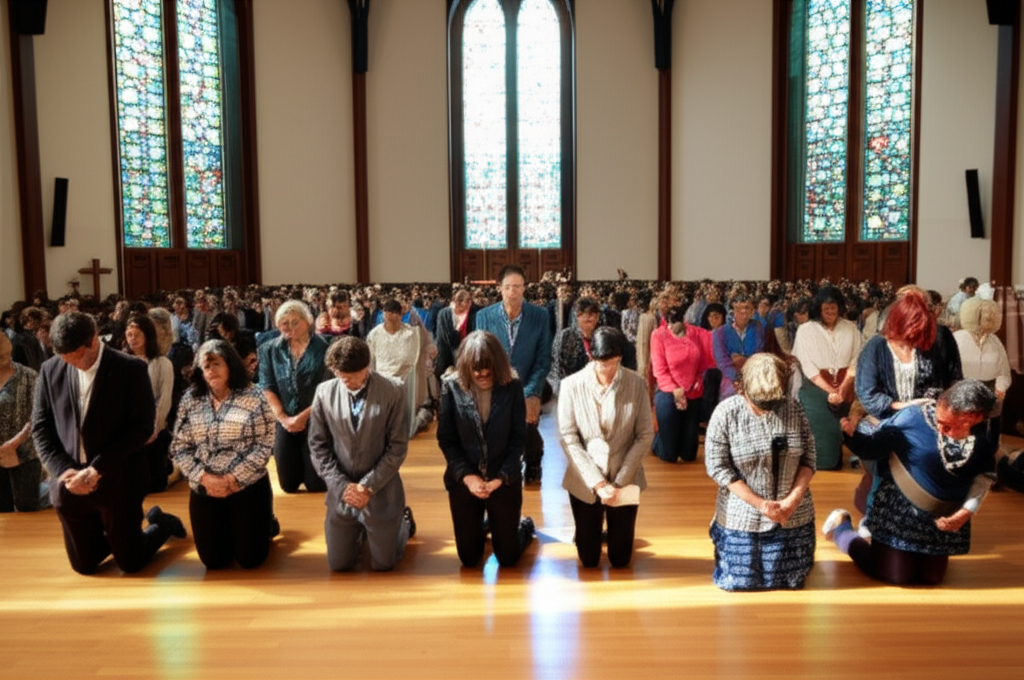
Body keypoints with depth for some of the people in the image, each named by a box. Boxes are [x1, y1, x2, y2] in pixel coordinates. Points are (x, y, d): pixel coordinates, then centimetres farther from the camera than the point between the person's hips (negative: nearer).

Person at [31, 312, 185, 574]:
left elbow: (142, 427, -13)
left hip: (116, 480, -4)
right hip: (69, 482, 4)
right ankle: (115, 533, 44)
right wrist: (63, 470, -9)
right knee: (84, 565, 15)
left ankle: (162, 523, 37)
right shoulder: (51, 370, 1)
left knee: (131, 563, 7)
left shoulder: (131, 369, -10)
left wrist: (97, 469, -18)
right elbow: (40, 428, 4)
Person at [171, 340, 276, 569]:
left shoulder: (254, 397, -7)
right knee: (214, 561, 6)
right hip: (204, 491, 3)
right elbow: (179, 448, 2)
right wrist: (204, 478, -12)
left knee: (250, 559, 1)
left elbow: (264, 445, -10)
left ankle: (266, 524, 32)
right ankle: (231, 531, 38)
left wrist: (233, 479, -15)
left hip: (248, 487, -3)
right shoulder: (190, 401, 3)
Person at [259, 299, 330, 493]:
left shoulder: (322, 348, -9)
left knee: (316, 485, 2)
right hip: (284, 423, 3)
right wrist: (283, 418, -9)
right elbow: (267, 387, 0)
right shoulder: (270, 349, 2)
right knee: (288, 485, 9)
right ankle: (300, 467, 41)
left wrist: (303, 416, -14)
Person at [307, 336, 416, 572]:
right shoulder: (324, 392, -7)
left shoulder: (393, 392, -14)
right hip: (340, 491, 2)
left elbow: (398, 447, -11)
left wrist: (368, 486, -15)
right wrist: (342, 485, -11)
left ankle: (403, 522, 40)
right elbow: (318, 446, -1)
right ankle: (361, 532, 42)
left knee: (383, 564, 10)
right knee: (338, 564, 11)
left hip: (381, 492, -2)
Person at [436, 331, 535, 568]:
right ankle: (484, 526, 45)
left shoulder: (512, 388, -9)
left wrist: (501, 478, -16)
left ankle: (524, 526, 41)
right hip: (463, 480, 1)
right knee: (469, 558, 12)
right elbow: (445, 438, -5)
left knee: (508, 558, 8)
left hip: (504, 480, -1)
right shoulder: (452, 386, -8)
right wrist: (466, 475, -14)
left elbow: (519, 439, -7)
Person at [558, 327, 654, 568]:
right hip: (584, 481, 0)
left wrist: (620, 480, -14)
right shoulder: (572, 385, -11)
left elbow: (645, 436, -7)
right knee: (588, 559, 12)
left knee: (620, 559, 12)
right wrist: (597, 481, -16)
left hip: (625, 480, 1)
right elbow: (568, 437, -11)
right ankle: (593, 530, 46)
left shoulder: (637, 384, -9)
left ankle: (615, 529, 45)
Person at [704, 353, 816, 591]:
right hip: (743, 516, -2)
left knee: (790, 580, 12)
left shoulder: (793, 409, -6)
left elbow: (809, 459, -1)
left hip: (793, 515, 2)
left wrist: (792, 499, -15)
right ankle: (722, 535, 33)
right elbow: (717, 466, -14)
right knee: (737, 580, 5)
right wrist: (759, 503, -17)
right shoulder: (726, 412, -14)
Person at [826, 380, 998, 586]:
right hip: (899, 509, -5)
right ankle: (841, 526, 22)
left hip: (943, 517, 5)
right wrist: (853, 428, -43)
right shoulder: (915, 417, -24)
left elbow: (985, 475, -1)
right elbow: (874, 445, -22)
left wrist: (966, 512, -12)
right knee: (895, 576, 0)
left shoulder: (984, 440, -11)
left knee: (931, 578, 12)